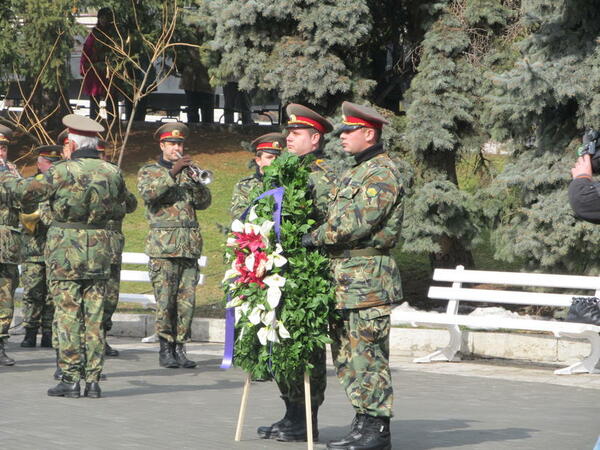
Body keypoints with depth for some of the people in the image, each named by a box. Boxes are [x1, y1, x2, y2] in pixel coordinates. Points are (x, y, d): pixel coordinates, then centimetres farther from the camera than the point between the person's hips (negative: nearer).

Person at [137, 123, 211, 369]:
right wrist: (172, 172, -20)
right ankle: (165, 348, 0)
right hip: (163, 245, -4)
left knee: (187, 300, 1)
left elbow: (204, 202, 8)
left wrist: (195, 180, -8)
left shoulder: (188, 172, 20)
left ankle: (180, 347, 6)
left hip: (190, 245, 4)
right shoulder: (149, 171, 9)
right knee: (165, 300, -7)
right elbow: (149, 192, -13)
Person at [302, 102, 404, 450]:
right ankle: (364, 422, 17)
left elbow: (358, 221, -19)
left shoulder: (383, 173, -11)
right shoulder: (357, 172, 22)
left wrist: (316, 237, -12)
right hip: (345, 278, 10)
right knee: (346, 354, 11)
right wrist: (321, 237, 10)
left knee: (368, 354, -8)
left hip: (368, 278, -10)